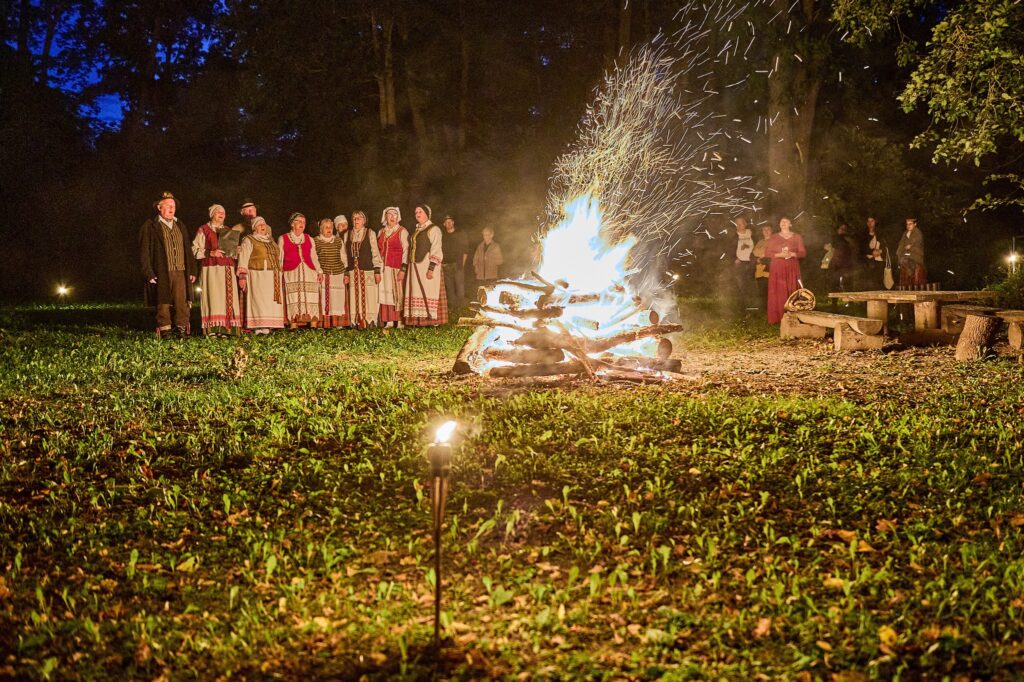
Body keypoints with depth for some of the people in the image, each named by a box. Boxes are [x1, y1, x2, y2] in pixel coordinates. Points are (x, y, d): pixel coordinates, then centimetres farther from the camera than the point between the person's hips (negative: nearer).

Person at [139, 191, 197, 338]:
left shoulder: (180, 226, 20)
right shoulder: (150, 226, 3)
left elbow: (187, 250, 21)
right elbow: (144, 253, -2)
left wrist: (192, 270, 12)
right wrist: (149, 274, -10)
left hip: (181, 273, 4)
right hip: (161, 274, -4)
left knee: (182, 304, -2)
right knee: (163, 305, -3)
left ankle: (181, 331, 0)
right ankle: (165, 332, 1)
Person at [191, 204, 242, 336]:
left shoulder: (228, 231, 22)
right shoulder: (203, 229, 7)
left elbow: (235, 250, 26)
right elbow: (195, 250, 0)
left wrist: (232, 251, 2)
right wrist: (211, 252, -14)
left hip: (227, 269, 5)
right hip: (211, 268, -5)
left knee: (227, 297, -5)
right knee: (213, 296, -13)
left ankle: (224, 328, -6)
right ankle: (212, 329, -14)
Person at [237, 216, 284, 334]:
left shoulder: (271, 240, 21)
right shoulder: (249, 240, 2)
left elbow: (278, 257, 25)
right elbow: (243, 258, -5)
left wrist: (279, 275, 18)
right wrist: (242, 276, -14)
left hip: (273, 278, 6)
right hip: (257, 276, -6)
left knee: (271, 301, 0)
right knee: (259, 300, -12)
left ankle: (267, 326, 1)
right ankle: (258, 327, -14)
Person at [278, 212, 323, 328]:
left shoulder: (309, 239, 19)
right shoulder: (283, 239, 12)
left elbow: (313, 257, 20)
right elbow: (279, 258, 11)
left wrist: (319, 271, 10)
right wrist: (279, 272, 3)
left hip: (309, 272, 2)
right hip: (292, 273, -2)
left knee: (311, 299, -6)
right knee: (293, 299, -10)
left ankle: (313, 326, -7)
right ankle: (293, 326, -9)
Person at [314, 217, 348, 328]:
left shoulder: (338, 240, 12)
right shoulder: (315, 241, 4)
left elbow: (343, 258, 15)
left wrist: (345, 274, 12)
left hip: (338, 274, 2)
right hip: (323, 275, -2)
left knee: (338, 301, 1)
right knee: (323, 301, -6)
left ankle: (338, 323, 7)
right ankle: (323, 324, -3)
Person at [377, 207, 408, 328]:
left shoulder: (402, 231, -1)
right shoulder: (381, 232, 15)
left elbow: (406, 251, -7)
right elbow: (378, 251, 16)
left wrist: (403, 269, -15)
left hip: (397, 268, -5)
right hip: (383, 269, 5)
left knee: (397, 294, -5)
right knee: (385, 294, 0)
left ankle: (399, 321, -3)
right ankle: (387, 321, 2)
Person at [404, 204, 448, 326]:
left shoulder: (433, 229, -4)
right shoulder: (416, 231, 20)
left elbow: (436, 251, -12)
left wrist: (431, 268, -21)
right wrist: (405, 267, 13)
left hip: (426, 266, -7)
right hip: (414, 267, 7)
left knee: (428, 292, -10)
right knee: (416, 293, 2)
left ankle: (432, 320, -8)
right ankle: (419, 320, 3)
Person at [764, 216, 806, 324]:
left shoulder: (797, 237, 9)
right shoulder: (773, 237, 9)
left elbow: (803, 252, 5)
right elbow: (767, 252, 3)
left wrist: (792, 254, -14)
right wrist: (779, 254, -13)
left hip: (792, 268, 0)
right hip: (777, 268, 0)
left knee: (792, 292, -5)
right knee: (778, 293, -7)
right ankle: (778, 317, -6)